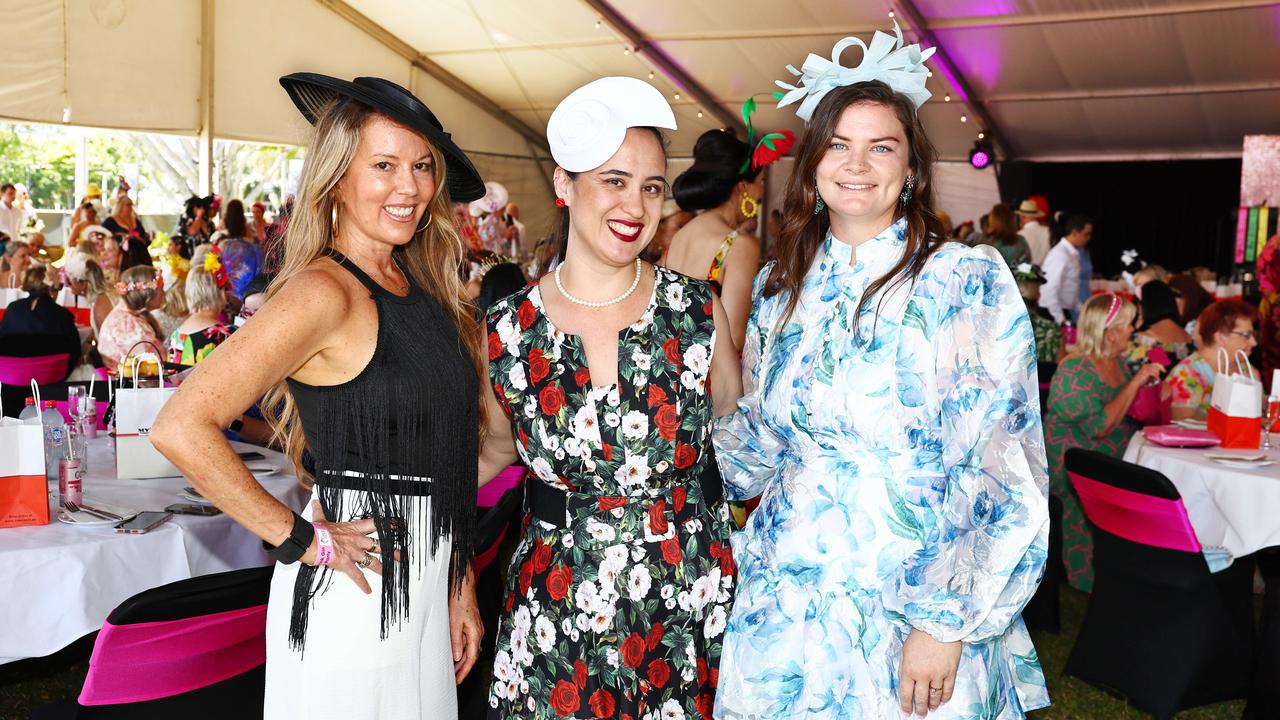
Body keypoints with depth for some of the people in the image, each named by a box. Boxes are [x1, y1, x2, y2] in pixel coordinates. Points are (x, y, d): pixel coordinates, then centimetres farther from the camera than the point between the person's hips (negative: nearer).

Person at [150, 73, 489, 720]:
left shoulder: (423, 289, 6)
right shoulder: (325, 292, -17)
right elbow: (181, 429, -24)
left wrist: (459, 583, 12)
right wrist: (300, 540, -16)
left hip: (427, 586, 7)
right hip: (352, 591, -7)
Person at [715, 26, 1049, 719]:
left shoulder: (968, 280, -11)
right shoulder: (780, 286, 4)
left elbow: (1001, 470, -13)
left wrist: (946, 624, -16)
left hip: (914, 609, -4)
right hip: (783, 604, 4)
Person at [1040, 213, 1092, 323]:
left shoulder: (1074, 254, 10)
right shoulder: (1060, 255, -17)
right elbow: (1051, 290, -22)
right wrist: (1060, 319, -20)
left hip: (1064, 313, 9)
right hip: (1052, 314, -9)